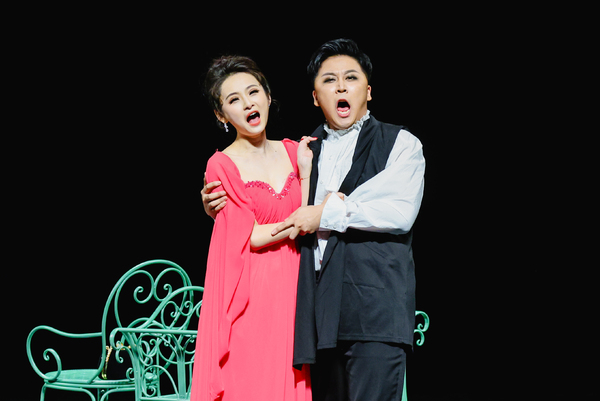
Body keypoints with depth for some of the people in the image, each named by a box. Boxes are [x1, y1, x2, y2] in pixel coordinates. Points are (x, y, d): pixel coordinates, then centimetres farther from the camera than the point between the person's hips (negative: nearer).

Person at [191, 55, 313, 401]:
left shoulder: (292, 152, 9)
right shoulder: (222, 165, -4)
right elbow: (251, 237, -9)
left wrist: (306, 171, -3)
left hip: (292, 291, 4)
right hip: (251, 297, -4)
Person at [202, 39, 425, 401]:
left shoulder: (400, 144, 8)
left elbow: (400, 212, -7)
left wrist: (328, 213, -5)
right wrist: (218, 207, 8)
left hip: (375, 307, -4)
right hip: (319, 312, 4)